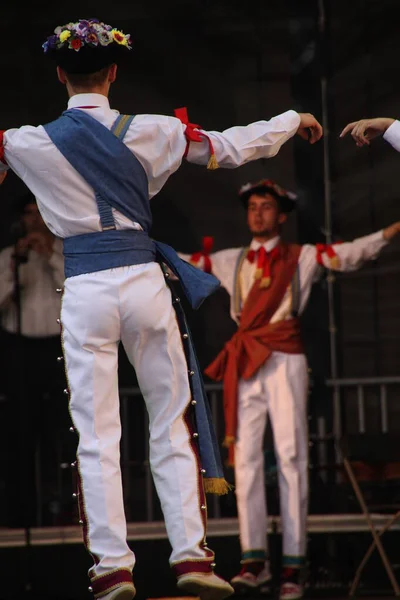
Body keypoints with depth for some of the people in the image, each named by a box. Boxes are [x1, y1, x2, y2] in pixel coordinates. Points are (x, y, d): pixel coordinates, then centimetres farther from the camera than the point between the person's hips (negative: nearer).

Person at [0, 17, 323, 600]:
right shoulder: (150, 132, 1)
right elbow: (230, 147, 10)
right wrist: (293, 120, 26)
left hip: (84, 290, -1)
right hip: (143, 278, 1)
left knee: (96, 434, 1)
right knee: (172, 421, 9)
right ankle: (191, 553, 6)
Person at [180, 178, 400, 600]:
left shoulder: (301, 257, 8)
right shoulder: (232, 261, 17)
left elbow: (346, 255, -5)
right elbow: (183, 263, 21)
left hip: (285, 361, -3)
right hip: (245, 364, 3)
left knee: (291, 456, -7)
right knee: (245, 457, -5)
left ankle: (293, 565, -8)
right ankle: (254, 560, -6)